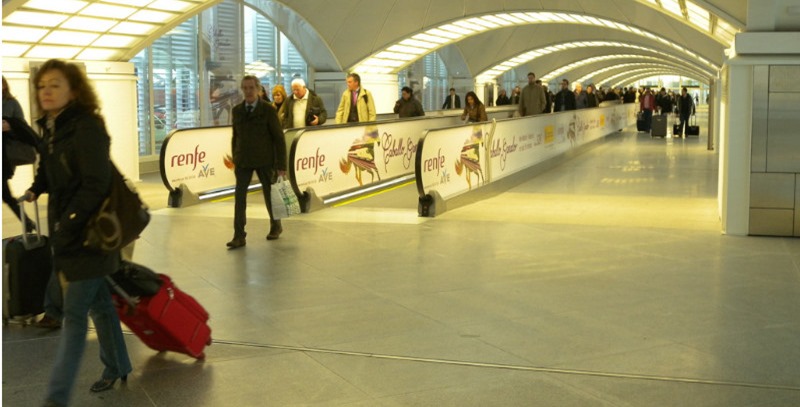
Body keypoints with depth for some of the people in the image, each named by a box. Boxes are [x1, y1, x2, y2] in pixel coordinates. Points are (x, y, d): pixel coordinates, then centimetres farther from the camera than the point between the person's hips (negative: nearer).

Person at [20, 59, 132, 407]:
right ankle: (117, 367, 34)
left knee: (74, 313, -7)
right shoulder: (51, 129, 8)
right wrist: (35, 190, 1)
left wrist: (67, 224, -20)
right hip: (67, 229, 8)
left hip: (89, 233, -8)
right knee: (98, 303, 19)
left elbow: (95, 185, -21)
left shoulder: (87, 127, -17)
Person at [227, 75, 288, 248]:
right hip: (243, 160, 3)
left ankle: (276, 226, 35)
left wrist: (281, 165, -12)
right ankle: (239, 237, -9)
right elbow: (235, 137, 13)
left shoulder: (268, 110, -9)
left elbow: (279, 138, -9)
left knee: (269, 194, 10)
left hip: (264, 159, -3)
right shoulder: (237, 110, 4)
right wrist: (235, 162, 13)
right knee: (239, 196, -9)